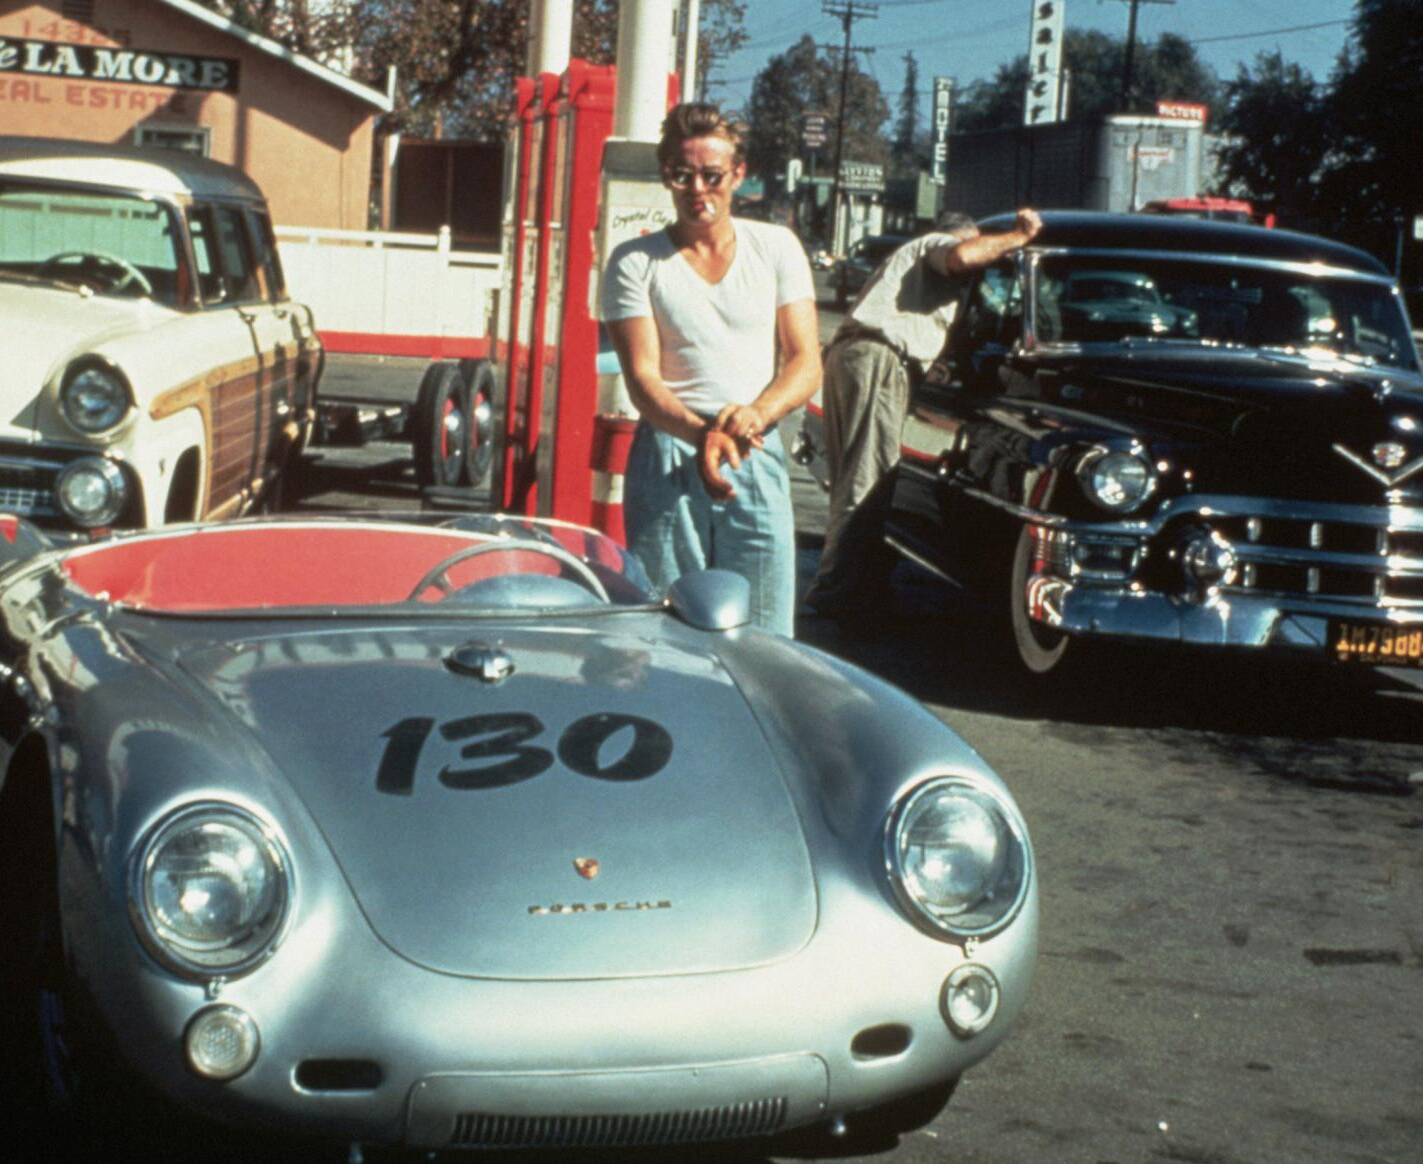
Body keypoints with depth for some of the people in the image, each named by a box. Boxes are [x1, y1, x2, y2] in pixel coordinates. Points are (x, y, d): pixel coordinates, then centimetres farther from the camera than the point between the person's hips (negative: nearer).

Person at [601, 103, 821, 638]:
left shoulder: (776, 248, 9)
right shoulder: (635, 262, 3)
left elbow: (806, 362, 4)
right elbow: (642, 376, -6)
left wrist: (756, 414, -17)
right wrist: (699, 432, -26)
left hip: (758, 459, 2)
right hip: (668, 460, -1)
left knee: (764, 637, -1)